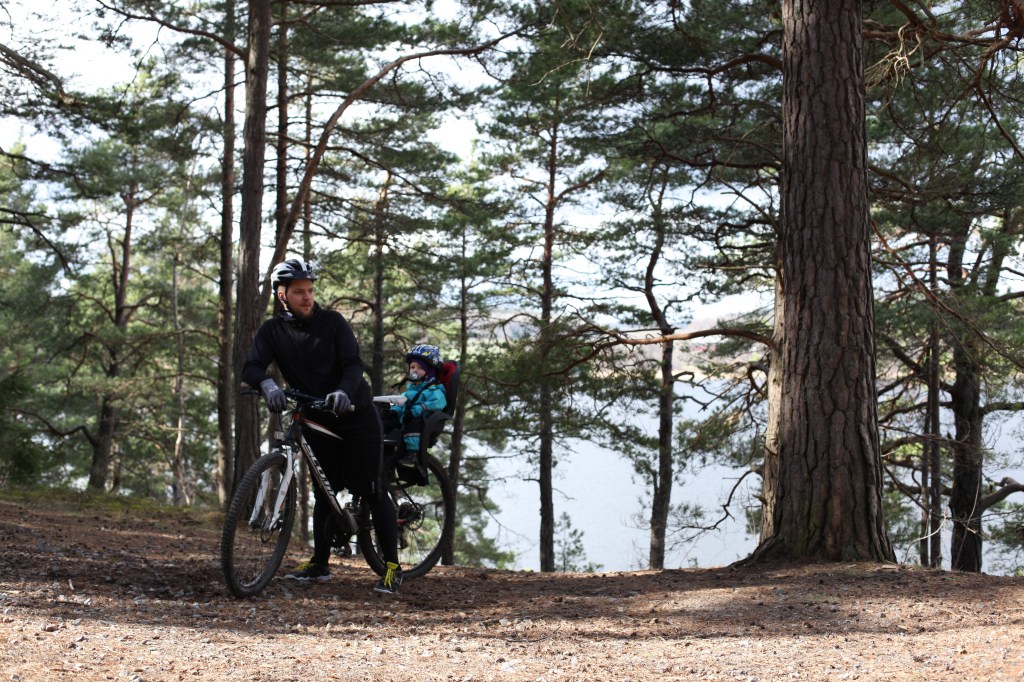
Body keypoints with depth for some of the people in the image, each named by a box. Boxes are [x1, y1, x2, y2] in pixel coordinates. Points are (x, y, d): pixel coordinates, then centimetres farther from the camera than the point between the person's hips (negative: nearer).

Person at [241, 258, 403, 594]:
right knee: (323, 491, 10)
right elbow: (251, 367, -15)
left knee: (372, 490, -7)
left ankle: (392, 566, -4)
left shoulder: (332, 322, -9)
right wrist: (269, 385, -38)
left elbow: (353, 363, -16)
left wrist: (343, 391, -37)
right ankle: (320, 562, 22)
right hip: (317, 420, 3)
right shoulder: (272, 331, -2)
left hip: (355, 413, -3)